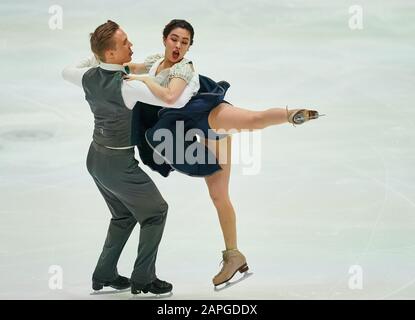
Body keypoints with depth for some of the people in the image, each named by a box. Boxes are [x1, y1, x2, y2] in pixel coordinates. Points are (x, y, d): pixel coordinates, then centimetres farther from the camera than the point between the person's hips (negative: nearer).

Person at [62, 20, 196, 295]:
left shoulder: (89, 76, -6)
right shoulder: (128, 87, -28)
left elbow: (66, 72, 20)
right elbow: (177, 101, -29)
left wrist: (94, 58, 18)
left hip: (96, 158, 8)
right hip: (119, 164, -8)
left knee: (124, 215, 24)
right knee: (156, 211, 9)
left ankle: (104, 274, 26)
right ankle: (143, 279, 11)